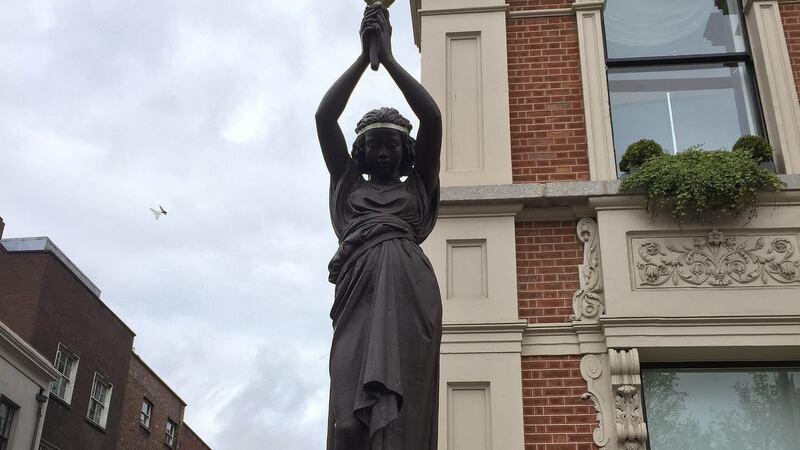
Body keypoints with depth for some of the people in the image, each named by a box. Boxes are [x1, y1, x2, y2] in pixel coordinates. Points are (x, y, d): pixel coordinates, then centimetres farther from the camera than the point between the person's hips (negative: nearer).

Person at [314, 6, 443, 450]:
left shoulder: (418, 187, 27)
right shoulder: (347, 183, 30)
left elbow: (432, 118, 15)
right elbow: (324, 117, 20)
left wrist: (388, 56, 16)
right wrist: (364, 55, 18)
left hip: (407, 284, 0)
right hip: (359, 285, 1)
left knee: (400, 403, -20)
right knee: (350, 411, -17)